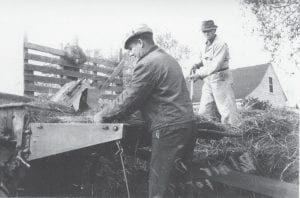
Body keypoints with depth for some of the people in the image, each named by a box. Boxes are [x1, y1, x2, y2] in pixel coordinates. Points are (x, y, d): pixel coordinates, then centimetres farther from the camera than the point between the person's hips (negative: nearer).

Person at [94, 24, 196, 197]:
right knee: (181, 178, 20)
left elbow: (130, 98, -12)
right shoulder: (168, 59, 18)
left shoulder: (148, 63, -13)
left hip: (169, 129, -10)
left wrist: (103, 116, 1)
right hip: (187, 124, 10)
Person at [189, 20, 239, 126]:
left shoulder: (221, 44, -11)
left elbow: (215, 65, -18)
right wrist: (198, 65, 6)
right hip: (208, 81, 8)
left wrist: (199, 74, -17)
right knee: (204, 113, 5)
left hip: (221, 81, -8)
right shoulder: (205, 45, 15)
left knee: (227, 111, -5)